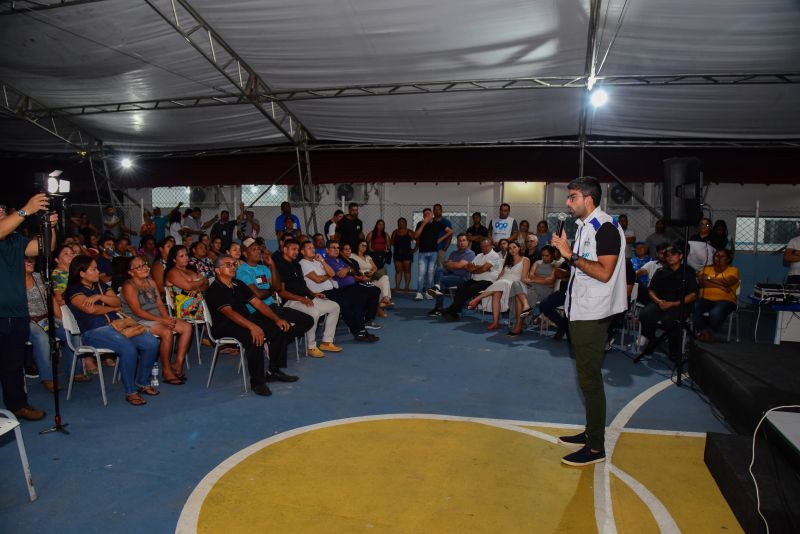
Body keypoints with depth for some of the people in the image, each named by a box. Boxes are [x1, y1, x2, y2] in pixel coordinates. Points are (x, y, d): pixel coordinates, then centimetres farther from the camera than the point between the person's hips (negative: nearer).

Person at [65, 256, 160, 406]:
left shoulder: (101, 285, 21)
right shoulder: (74, 290, 0)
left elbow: (117, 302, 8)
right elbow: (91, 309, -15)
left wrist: (99, 297, -10)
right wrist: (112, 308, 2)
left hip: (116, 325, 7)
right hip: (93, 331, -6)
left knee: (152, 343, -15)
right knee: (128, 349, -33)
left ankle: (142, 383, 3)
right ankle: (130, 392, -18)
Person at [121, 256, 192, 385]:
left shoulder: (151, 282, 14)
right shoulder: (129, 286, -9)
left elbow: (160, 305, 11)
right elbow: (137, 311, -18)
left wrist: (167, 318, -9)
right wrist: (162, 320, -23)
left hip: (157, 318, 8)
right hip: (139, 322, -8)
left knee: (187, 327, -10)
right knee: (167, 332, -32)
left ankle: (178, 364, -8)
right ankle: (166, 371, -19)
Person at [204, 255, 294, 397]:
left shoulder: (239, 285, 14)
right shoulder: (214, 290, -11)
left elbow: (257, 303, 8)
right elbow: (229, 312, -27)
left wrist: (276, 319, -6)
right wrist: (252, 326, -42)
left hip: (246, 321, 8)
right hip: (225, 327, -8)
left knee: (280, 328, -9)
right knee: (255, 336, -36)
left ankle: (275, 370, 1)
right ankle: (257, 382, -25)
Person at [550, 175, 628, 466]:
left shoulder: (606, 227, -16)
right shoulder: (585, 226, 14)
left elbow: (604, 273, -23)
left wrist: (572, 255, -20)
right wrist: (565, 249, 9)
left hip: (592, 316, -10)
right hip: (579, 312, 10)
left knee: (590, 379, -3)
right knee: (586, 376, 17)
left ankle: (596, 447, 8)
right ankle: (591, 432, 30)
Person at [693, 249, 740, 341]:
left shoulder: (733, 270, 7)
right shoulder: (706, 268, 16)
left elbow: (726, 282, -14)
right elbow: (700, 282, -4)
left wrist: (708, 278, -4)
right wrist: (719, 285, -14)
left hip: (724, 300, -3)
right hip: (705, 299, 3)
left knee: (716, 313, -37)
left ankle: (708, 332, -8)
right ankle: (704, 331, -17)